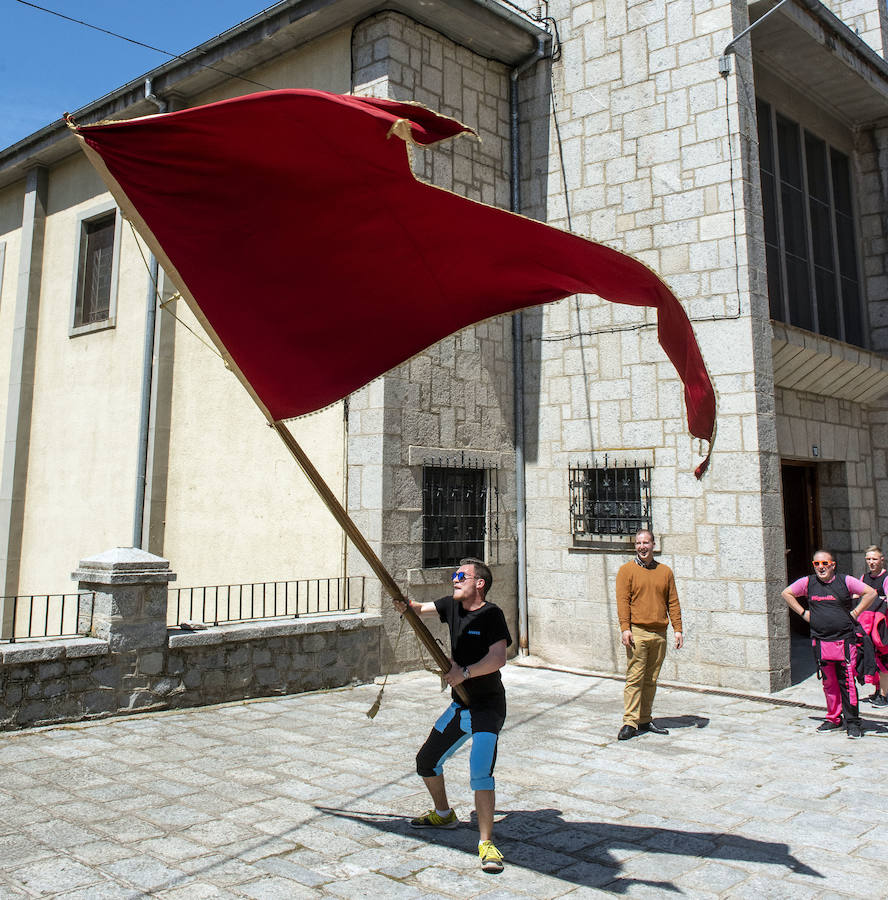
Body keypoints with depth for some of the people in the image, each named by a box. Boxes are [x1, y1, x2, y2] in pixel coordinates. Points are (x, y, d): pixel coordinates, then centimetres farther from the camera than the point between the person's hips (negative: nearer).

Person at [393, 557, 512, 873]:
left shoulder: (491, 614, -18)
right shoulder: (452, 606, 2)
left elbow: (498, 658, -27)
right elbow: (419, 609, 6)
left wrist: (465, 672, -30)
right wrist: (406, 605, -15)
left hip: (487, 707, -8)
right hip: (460, 705, 8)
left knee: (480, 772, -22)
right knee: (426, 761, 17)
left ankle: (486, 842, -8)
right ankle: (443, 814, 40)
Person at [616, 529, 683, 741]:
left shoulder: (665, 571, 13)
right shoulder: (627, 570, 2)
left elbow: (673, 602, 13)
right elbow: (622, 601, -5)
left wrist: (678, 629, 5)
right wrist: (625, 628, -14)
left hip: (659, 634, 4)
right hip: (637, 632, -4)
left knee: (651, 680, 9)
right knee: (635, 678, -6)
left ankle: (645, 720, 18)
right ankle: (630, 723, -3)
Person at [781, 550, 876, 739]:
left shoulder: (845, 581, -1)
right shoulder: (807, 582, 5)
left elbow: (871, 593, 2)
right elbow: (787, 593, 15)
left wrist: (854, 613, -2)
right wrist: (803, 613, 8)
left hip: (844, 640, -2)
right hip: (820, 642, 3)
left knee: (847, 682, -5)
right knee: (828, 683, 9)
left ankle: (852, 722, 4)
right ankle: (834, 719, 22)